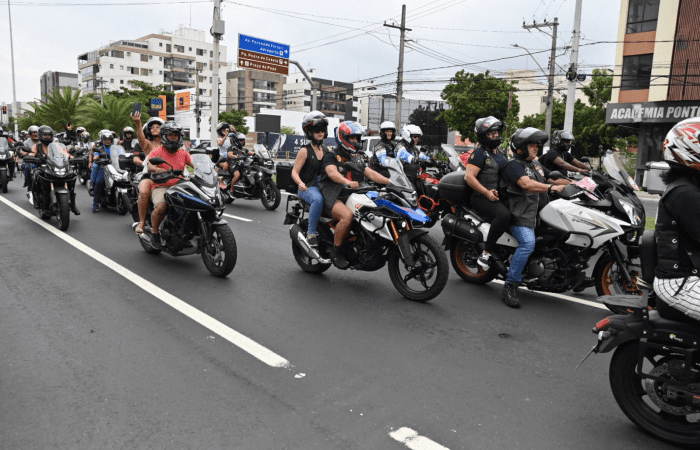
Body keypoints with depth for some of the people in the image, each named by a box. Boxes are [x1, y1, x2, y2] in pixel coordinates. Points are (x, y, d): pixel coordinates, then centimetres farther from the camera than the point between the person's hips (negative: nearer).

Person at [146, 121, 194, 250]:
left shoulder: (183, 153, 16)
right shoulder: (157, 152, 1)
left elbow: (195, 165, 3)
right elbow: (150, 167, -17)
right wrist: (157, 169, -41)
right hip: (161, 187, -4)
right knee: (161, 207, -33)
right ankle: (155, 234, -9)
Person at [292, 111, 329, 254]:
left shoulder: (326, 150, 17)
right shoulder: (305, 151, 0)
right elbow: (294, 172, -4)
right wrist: (301, 183, -25)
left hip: (324, 186, 5)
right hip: (307, 188, -5)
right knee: (318, 199, -39)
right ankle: (311, 234, -28)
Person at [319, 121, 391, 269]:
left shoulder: (357, 158, 25)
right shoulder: (331, 156, 1)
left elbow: (370, 173, 13)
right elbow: (332, 172, -19)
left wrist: (390, 182, -3)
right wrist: (347, 182, -39)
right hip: (334, 196, -7)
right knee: (347, 215, -35)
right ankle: (336, 251, -20)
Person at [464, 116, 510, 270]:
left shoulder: (501, 152, 20)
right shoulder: (480, 153, -6)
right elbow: (469, 177, -16)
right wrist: (487, 192, -22)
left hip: (500, 195, 9)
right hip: (481, 197, -9)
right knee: (504, 215, -33)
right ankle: (486, 254, -25)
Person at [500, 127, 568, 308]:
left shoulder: (535, 164, 22)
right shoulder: (513, 165, -8)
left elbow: (552, 178, 22)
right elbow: (526, 184, -25)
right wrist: (551, 188, -37)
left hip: (537, 210, 10)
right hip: (521, 214, -10)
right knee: (528, 243, -30)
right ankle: (510, 286, -26)